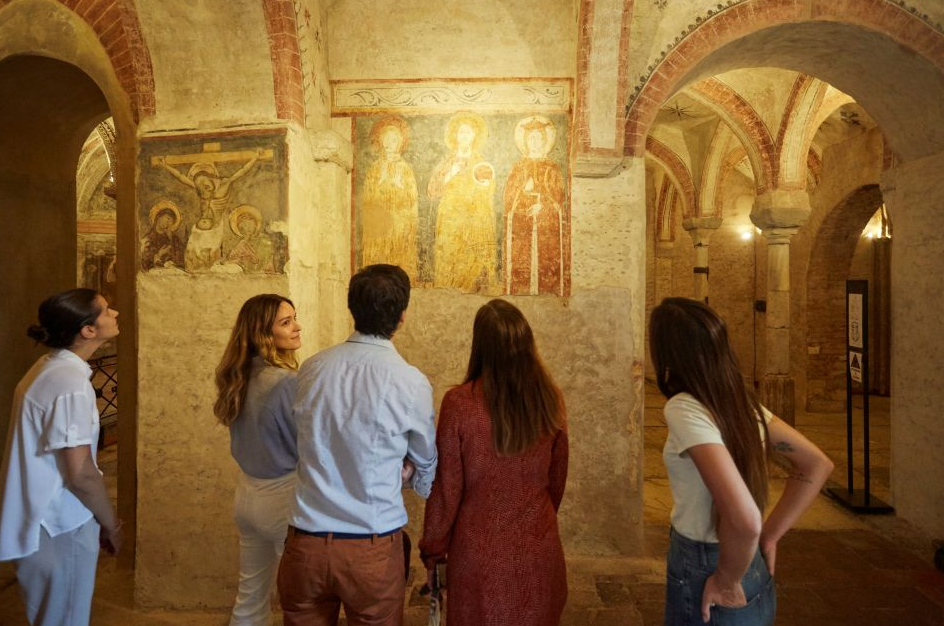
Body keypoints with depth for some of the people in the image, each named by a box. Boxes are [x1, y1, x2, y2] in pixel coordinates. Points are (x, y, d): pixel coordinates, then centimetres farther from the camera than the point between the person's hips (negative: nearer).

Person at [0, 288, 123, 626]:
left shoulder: (48, 368, 5)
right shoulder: (72, 383, -25)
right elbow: (80, 472, -25)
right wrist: (111, 523, -9)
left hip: (40, 517, 9)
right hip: (59, 526, -9)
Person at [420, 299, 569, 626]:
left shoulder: (459, 402, -18)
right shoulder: (549, 399, -9)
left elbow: (446, 488, -11)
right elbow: (557, 478, 3)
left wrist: (432, 551, 3)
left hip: (479, 553, -3)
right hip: (539, 552, 3)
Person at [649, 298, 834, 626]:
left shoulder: (684, 408, -25)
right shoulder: (740, 400, -2)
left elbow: (745, 519, -34)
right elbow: (816, 466, 7)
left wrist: (726, 582, -16)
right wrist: (769, 536, 5)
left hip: (703, 572, -7)